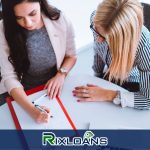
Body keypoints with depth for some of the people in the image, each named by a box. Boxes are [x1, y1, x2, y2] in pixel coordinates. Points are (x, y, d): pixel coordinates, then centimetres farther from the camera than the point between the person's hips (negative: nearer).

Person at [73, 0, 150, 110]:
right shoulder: (96, 18, -24)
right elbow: (97, 51, -4)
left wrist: (107, 95, -30)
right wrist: (96, 77, 8)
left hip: (131, 86, -4)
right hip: (107, 77, 4)